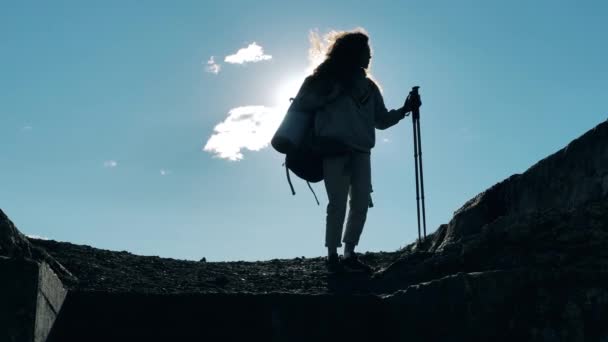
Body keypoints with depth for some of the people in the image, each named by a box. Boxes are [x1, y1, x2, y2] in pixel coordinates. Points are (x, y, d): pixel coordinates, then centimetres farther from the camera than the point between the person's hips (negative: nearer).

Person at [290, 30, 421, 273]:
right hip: (334, 149, -5)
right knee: (338, 204, -9)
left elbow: (381, 120, 20)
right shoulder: (329, 79, 6)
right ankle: (332, 255, -1)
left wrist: (404, 110, 8)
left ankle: (349, 254, 8)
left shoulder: (368, 86, 20)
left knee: (361, 203, -1)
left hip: (360, 152, 5)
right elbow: (301, 104, 3)